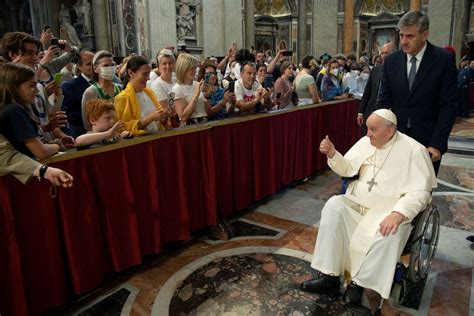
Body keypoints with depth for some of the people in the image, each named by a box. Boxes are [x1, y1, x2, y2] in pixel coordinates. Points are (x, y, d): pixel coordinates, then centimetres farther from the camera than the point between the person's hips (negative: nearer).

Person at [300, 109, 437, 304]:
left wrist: (398, 214, -30)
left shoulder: (413, 150, -9)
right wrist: (332, 154, -7)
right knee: (333, 206, -22)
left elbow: (420, 191, -14)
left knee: (389, 231, -34)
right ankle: (329, 277, -21)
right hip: (358, 201, 5)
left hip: (390, 209, -4)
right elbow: (348, 169, 13)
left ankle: (360, 281, -11)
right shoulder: (366, 142, 7)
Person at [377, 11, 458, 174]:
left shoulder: (444, 59, -6)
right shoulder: (392, 61, 3)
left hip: (428, 141, -2)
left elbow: (449, 105, -7)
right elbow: (384, 101, 5)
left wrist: (437, 144, -13)